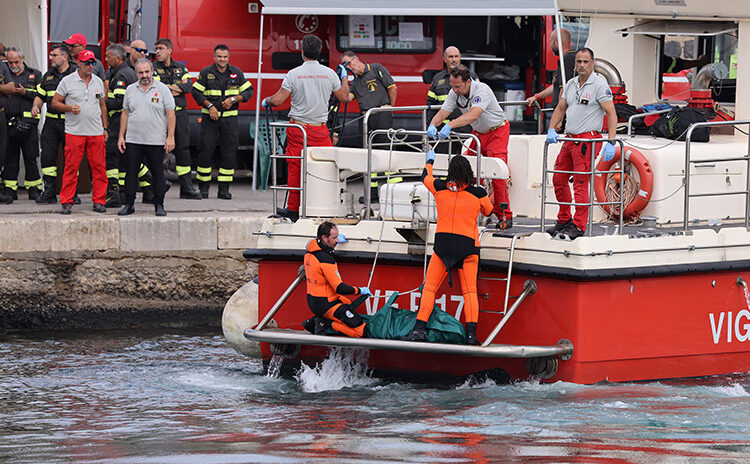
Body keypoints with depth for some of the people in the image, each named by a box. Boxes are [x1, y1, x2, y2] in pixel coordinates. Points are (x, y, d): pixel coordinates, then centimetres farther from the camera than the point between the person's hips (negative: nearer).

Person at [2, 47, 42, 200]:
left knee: (30, 157, 1)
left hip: (28, 122, -2)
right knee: (10, 157, 4)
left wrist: (25, 92, -11)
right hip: (9, 122, 2)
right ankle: (10, 189, 8)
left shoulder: (34, 75, 9)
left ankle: (33, 188, 8)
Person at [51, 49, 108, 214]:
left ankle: (99, 201, 8)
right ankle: (66, 202, 0)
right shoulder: (67, 81, 1)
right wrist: (70, 108, -15)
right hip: (74, 131, -3)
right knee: (71, 167, -5)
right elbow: (55, 103, 3)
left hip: (96, 132, 3)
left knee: (99, 167, 1)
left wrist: (105, 128, 14)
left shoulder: (98, 82, 12)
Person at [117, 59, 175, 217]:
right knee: (131, 172, 3)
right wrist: (121, 136, 8)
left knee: (157, 173, 2)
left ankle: (159, 206, 8)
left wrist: (170, 137, -9)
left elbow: (170, 114, -3)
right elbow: (125, 114, 14)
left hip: (156, 141, -3)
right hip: (133, 141, 3)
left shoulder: (162, 89, 0)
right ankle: (129, 205, 9)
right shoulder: (130, 90, 10)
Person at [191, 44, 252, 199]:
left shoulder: (237, 73, 6)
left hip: (229, 118, 1)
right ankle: (203, 188, 2)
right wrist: (209, 105, -10)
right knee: (206, 150, -6)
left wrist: (233, 99, -7)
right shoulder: (206, 73, 3)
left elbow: (248, 91, 9)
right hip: (210, 117, -1)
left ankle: (224, 189, 2)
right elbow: (196, 92, 2)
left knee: (229, 153, -2)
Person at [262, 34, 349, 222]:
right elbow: (343, 96, 12)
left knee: (295, 168, 3)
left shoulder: (293, 74, -6)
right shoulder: (330, 74, 0)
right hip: (320, 128, 1)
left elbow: (278, 99, -7)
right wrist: (344, 77, 30)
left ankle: (293, 209, 7)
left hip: (297, 127, -1)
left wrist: (267, 101, 16)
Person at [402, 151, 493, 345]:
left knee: (429, 287, 6)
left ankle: (420, 328, -4)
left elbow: (425, 177, 25)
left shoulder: (440, 187, 2)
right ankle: (471, 332, -12)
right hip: (468, 245, -1)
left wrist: (429, 161, 44)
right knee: (469, 291, 1)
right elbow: (488, 211, 19)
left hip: (442, 244, 1)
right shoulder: (478, 194, -1)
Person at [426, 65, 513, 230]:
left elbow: (473, 115, -44)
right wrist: (432, 125, -37)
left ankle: (505, 216, -10)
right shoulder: (455, 94, -10)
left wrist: (450, 126, -54)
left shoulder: (482, 90, -31)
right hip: (478, 133, 7)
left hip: (497, 131, -7)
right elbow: (443, 112, -14)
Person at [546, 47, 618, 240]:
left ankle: (579, 226, -4)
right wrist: (551, 130, 4)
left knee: (581, 183, -8)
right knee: (559, 179, 11)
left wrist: (611, 142, -21)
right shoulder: (571, 84, 14)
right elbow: (560, 108, 21)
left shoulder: (599, 85, -8)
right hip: (569, 138, 8)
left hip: (587, 140, -8)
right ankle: (564, 220, 23)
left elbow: (611, 113, -12)